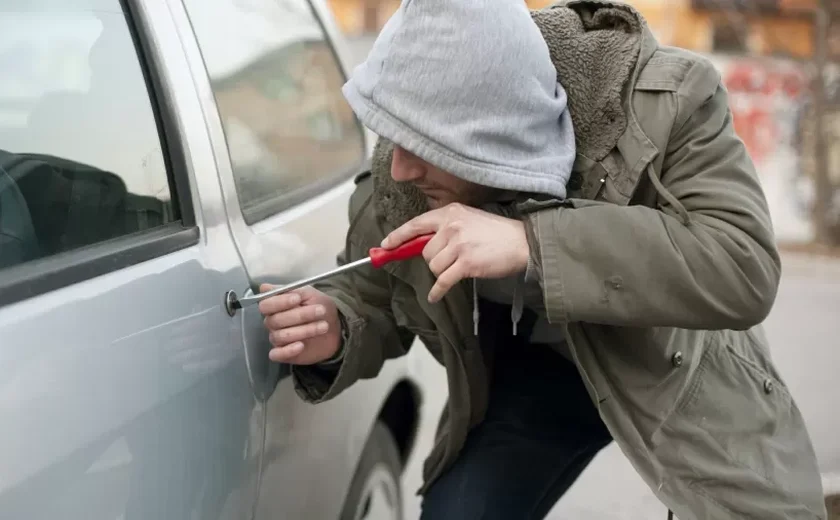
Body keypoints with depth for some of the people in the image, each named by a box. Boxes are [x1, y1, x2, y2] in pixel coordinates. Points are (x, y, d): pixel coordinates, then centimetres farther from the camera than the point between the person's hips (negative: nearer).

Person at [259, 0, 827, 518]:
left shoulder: (668, 99, -33)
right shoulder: (399, 178, -22)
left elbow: (746, 267, -42)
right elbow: (370, 296, -5)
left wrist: (531, 244, -50)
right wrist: (333, 335, -32)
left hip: (681, 371, -2)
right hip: (531, 373, 2)